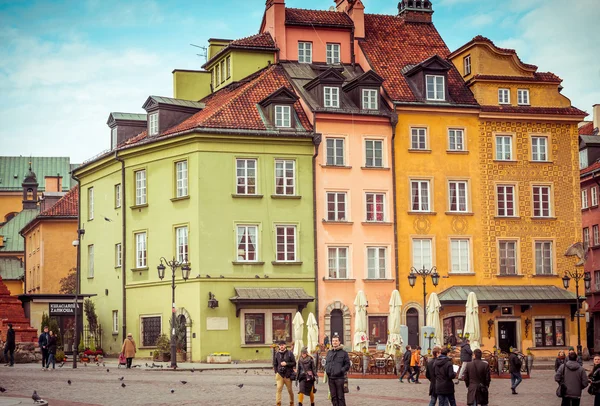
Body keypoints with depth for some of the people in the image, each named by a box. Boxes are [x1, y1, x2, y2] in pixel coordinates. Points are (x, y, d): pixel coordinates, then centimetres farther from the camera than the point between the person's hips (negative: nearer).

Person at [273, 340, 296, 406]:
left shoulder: (290, 353, 0)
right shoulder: (277, 354, 6)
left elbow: (294, 363, -1)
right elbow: (275, 364, 13)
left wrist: (286, 364, -14)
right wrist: (276, 372, 4)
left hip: (288, 375, -1)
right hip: (279, 375, 1)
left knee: (290, 390, 9)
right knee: (279, 389, -14)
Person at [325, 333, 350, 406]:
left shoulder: (343, 353, 0)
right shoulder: (329, 352, 14)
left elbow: (347, 365, -1)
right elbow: (326, 363, 23)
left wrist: (341, 370, -14)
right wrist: (327, 370, 5)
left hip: (339, 378, -5)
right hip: (330, 377, 5)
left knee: (340, 397, -3)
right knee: (333, 396, 8)